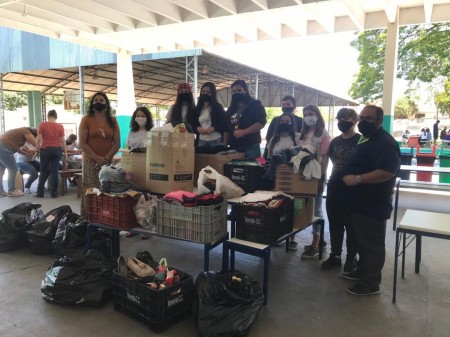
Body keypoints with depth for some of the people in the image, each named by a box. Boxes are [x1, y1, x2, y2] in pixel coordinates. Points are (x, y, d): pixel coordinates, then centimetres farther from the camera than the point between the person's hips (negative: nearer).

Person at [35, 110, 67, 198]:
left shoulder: (42, 125, -3)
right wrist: (65, 152, 7)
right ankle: (54, 193, 7)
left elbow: (39, 139, -5)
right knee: (54, 171, 4)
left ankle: (40, 192, 14)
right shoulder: (60, 126, 0)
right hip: (57, 150, 1)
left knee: (43, 171, 10)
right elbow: (62, 140, 0)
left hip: (45, 149, -1)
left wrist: (37, 149, 8)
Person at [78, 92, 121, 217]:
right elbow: (82, 143, -2)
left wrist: (106, 158, -8)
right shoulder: (86, 120, 5)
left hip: (108, 163, 2)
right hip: (90, 162, -2)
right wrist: (97, 158, -11)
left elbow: (117, 143, 6)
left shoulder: (113, 121, 11)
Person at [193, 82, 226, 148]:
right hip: (201, 141, 3)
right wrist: (197, 128, -6)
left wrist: (214, 128, -15)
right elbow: (193, 124, 17)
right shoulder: (197, 109, 13)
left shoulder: (218, 107, 3)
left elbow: (224, 123, -1)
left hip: (216, 140, -3)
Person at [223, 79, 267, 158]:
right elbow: (226, 129, 19)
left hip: (250, 147, -6)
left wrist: (243, 132, -21)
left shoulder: (255, 105, 0)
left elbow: (261, 123, -13)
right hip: (233, 147, 6)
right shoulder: (231, 109, 18)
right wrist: (225, 146, 8)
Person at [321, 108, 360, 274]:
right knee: (334, 224, 12)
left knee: (351, 225, 6)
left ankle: (351, 258, 19)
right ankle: (335, 255, 24)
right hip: (334, 187, 6)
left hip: (352, 189, -5)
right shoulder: (335, 141, 12)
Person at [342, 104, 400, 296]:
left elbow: (387, 172, -31)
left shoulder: (385, 143, -19)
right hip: (360, 202, 10)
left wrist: (357, 179, -28)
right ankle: (362, 270, 35)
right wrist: (349, 177, 10)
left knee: (372, 244, 1)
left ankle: (371, 283, 13)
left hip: (373, 205, -10)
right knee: (362, 241, 21)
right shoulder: (365, 139, 14)